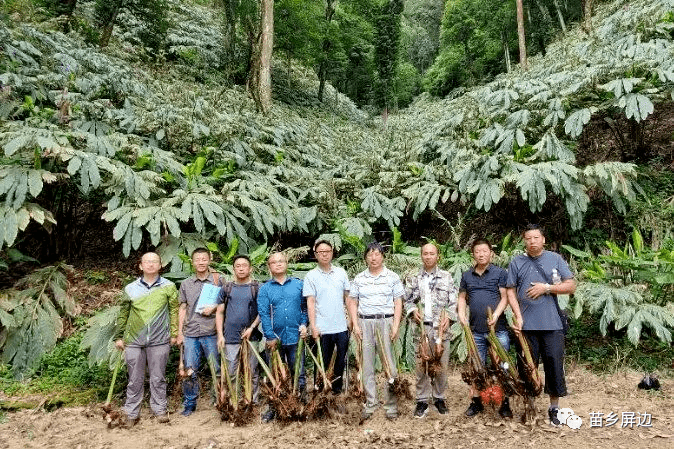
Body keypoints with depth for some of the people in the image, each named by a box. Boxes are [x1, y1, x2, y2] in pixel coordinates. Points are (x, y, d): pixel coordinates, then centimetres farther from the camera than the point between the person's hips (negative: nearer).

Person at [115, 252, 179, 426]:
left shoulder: (169, 287, 3)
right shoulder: (130, 289, 6)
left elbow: (174, 311, 4)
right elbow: (123, 314, 12)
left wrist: (174, 333, 0)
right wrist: (119, 337, 10)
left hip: (159, 340, -1)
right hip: (134, 341, 1)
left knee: (158, 378, 8)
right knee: (135, 379, 8)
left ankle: (160, 409, 21)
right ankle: (132, 413, 20)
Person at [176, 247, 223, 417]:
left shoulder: (218, 280, 4)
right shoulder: (186, 284, 11)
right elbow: (183, 309, 13)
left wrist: (214, 308, -12)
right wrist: (180, 332, 8)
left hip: (211, 333, -2)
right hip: (191, 334, 2)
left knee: (217, 370, 4)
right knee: (189, 371, 4)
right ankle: (189, 404, 17)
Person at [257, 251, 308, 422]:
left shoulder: (298, 285, 5)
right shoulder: (264, 289, 2)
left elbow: (305, 307, 6)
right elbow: (263, 314, -3)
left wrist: (304, 325, -8)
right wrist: (270, 337, -10)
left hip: (295, 337, 0)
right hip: (275, 339, 0)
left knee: (299, 374, 7)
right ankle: (273, 407, 25)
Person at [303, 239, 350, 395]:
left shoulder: (341, 273, 7)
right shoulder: (311, 276, -3)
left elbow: (348, 297, 11)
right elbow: (310, 302, -6)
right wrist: (313, 326, -11)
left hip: (342, 326, 3)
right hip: (322, 329, -3)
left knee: (341, 361, 13)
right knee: (322, 363, 7)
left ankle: (337, 388, 30)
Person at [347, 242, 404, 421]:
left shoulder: (392, 277, 4)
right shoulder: (359, 278, 9)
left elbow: (398, 302, 2)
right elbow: (352, 302, 9)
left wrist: (395, 326, -6)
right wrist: (355, 325, 0)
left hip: (386, 321, -2)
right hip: (364, 322, 2)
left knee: (389, 364, -2)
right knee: (367, 364, 6)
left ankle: (391, 405, 9)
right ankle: (370, 404, 17)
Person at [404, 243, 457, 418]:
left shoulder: (446, 277, 8)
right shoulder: (413, 278, 9)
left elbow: (454, 301, 6)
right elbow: (407, 300, 11)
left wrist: (449, 316, -9)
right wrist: (413, 311, -8)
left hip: (441, 327, 0)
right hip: (421, 327, 0)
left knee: (442, 364, 5)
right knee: (421, 365, 1)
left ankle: (439, 398, 20)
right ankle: (422, 400, 11)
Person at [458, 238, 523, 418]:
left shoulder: (500, 273, -1)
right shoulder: (466, 276, 10)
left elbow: (505, 297, -5)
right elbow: (462, 297, 16)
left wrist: (496, 315, -18)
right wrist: (461, 313, -1)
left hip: (498, 329, -3)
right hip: (476, 331, 3)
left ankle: (505, 404, 15)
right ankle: (476, 402, 22)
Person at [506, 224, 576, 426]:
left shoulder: (555, 259, 6)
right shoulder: (516, 263, 7)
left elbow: (571, 286, 3)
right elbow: (511, 291, 5)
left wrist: (546, 288, -9)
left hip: (552, 324, 0)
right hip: (526, 325, 0)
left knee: (554, 365, 4)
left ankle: (554, 408, 19)